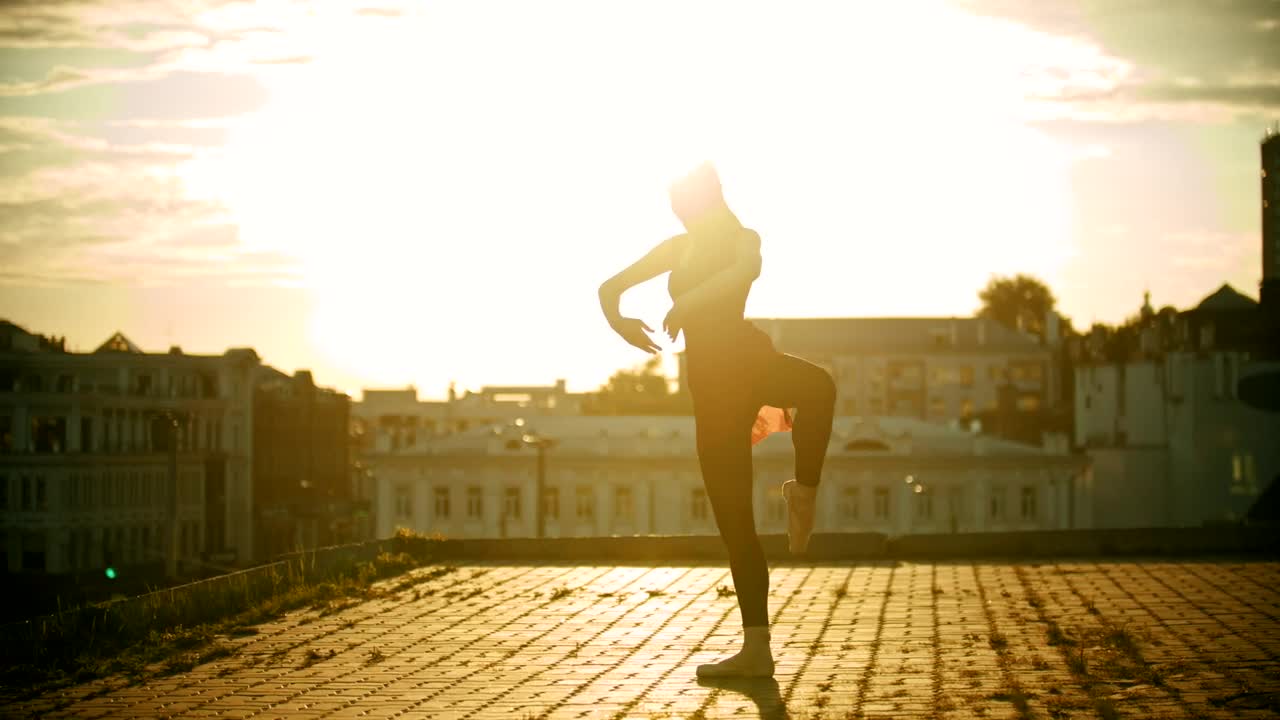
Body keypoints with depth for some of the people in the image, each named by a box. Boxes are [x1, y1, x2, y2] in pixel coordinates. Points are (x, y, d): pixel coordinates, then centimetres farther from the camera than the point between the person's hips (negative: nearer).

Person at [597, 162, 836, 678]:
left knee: (817, 385, -41)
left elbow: (746, 270, -20)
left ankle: (804, 492, -20)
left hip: (747, 358, -5)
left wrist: (688, 301, -34)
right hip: (712, 380, 5)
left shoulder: (742, 239, 5)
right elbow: (611, 286, 21)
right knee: (732, 517, 0)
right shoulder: (678, 248, 20)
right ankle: (756, 650, 3)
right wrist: (615, 319, -2)